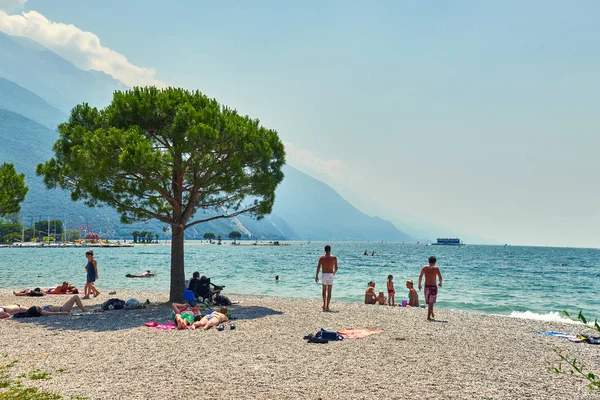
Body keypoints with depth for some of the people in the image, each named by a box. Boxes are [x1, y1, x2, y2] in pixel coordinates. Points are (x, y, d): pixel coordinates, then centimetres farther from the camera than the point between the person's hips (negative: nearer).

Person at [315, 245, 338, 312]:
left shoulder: (321, 258, 0)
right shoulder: (334, 258, -3)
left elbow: (318, 268, -4)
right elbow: (336, 268, 1)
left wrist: (316, 276, 1)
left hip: (323, 274, 2)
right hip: (330, 275, -2)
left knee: (324, 290, 21)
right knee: (329, 292, 1)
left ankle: (324, 305, 28)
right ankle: (327, 307, -4)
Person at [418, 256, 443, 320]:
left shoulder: (424, 267, 1)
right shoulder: (436, 268, -6)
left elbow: (420, 276, -2)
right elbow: (440, 277, -6)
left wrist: (419, 284, 8)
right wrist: (440, 283, 14)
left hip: (426, 286, 3)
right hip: (433, 286, -3)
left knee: (429, 302, 19)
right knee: (431, 302, 2)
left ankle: (432, 314, 36)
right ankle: (428, 316, -1)